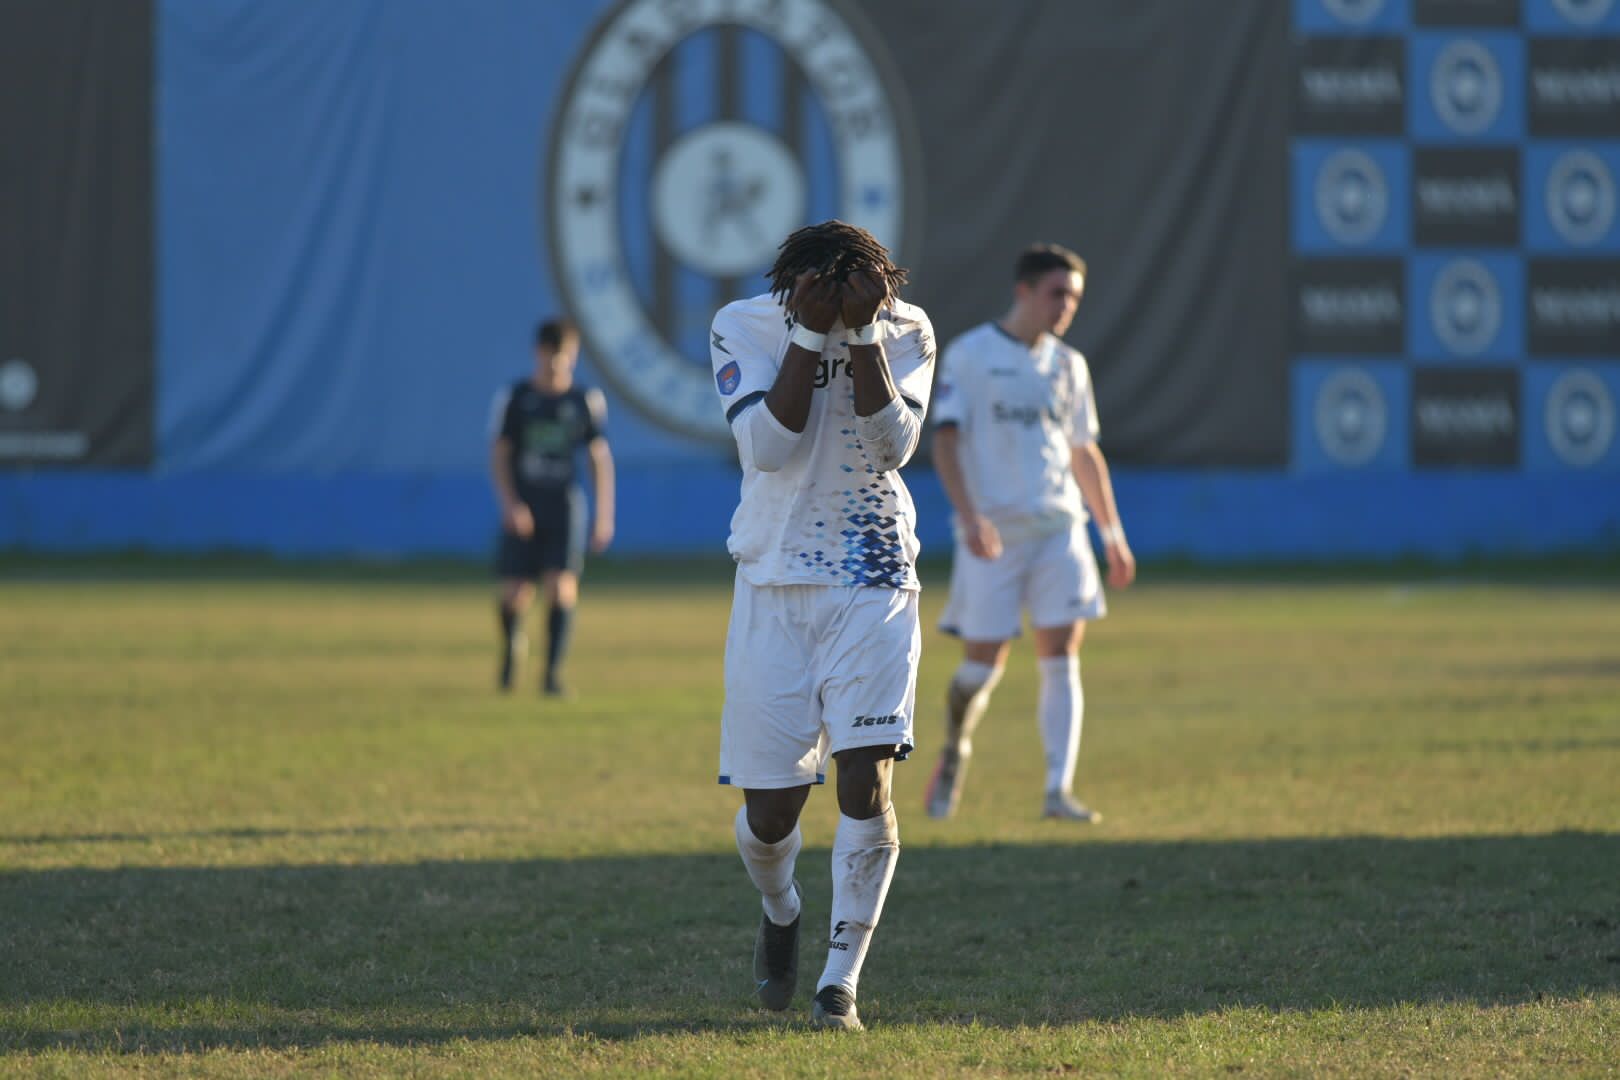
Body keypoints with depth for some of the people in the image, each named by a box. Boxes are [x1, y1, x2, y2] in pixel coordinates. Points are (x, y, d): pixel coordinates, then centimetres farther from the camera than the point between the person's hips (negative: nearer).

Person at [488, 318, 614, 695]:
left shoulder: (587, 402, 3)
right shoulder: (514, 398, 1)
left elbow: (600, 458, 7)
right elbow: (499, 455, 2)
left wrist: (605, 516, 3)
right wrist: (510, 504, -12)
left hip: (565, 506, 0)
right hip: (522, 506, 0)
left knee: (561, 586, -15)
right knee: (515, 593, -1)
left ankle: (553, 673, -12)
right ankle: (512, 643, 33)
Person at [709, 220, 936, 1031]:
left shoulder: (906, 331, -3)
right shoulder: (745, 327, -6)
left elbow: (893, 445, -15)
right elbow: (767, 447, -17)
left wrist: (863, 333, -20)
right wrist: (810, 336, -21)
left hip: (873, 584, 0)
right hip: (774, 587, 0)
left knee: (867, 777, -15)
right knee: (769, 809, 1)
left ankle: (840, 980, -6)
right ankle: (780, 913, 36)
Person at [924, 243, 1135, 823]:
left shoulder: (1068, 365, 12)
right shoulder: (969, 355, -3)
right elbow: (945, 440, -9)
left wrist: (1114, 534, 18)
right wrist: (968, 516, -22)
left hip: (1059, 529, 4)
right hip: (992, 532, -4)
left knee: (1061, 660, -7)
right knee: (983, 663, -2)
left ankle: (1058, 790, -9)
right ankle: (955, 749, 27)